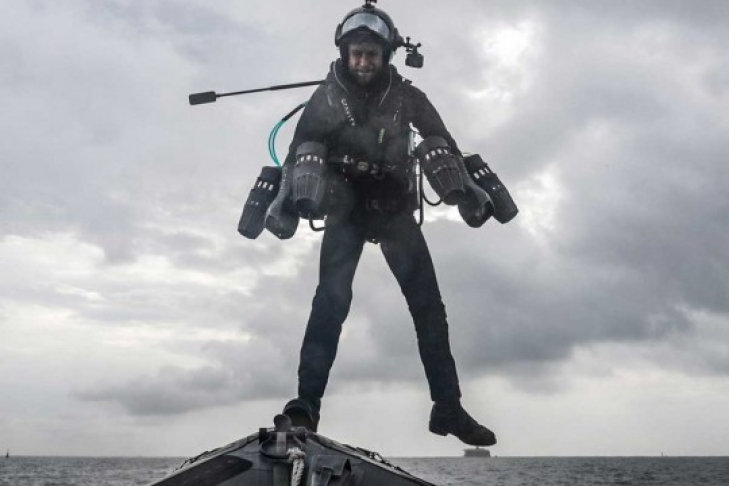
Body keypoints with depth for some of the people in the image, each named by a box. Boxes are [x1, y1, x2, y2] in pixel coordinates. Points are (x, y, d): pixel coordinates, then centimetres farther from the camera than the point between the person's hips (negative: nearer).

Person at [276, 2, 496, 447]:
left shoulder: (406, 96, -4)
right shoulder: (326, 97, -5)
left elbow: (444, 146, 6)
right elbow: (298, 154, 2)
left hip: (395, 210, 2)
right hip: (347, 210, -1)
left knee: (428, 304, -2)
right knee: (332, 299, -20)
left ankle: (448, 408, 6)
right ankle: (306, 404, -17)